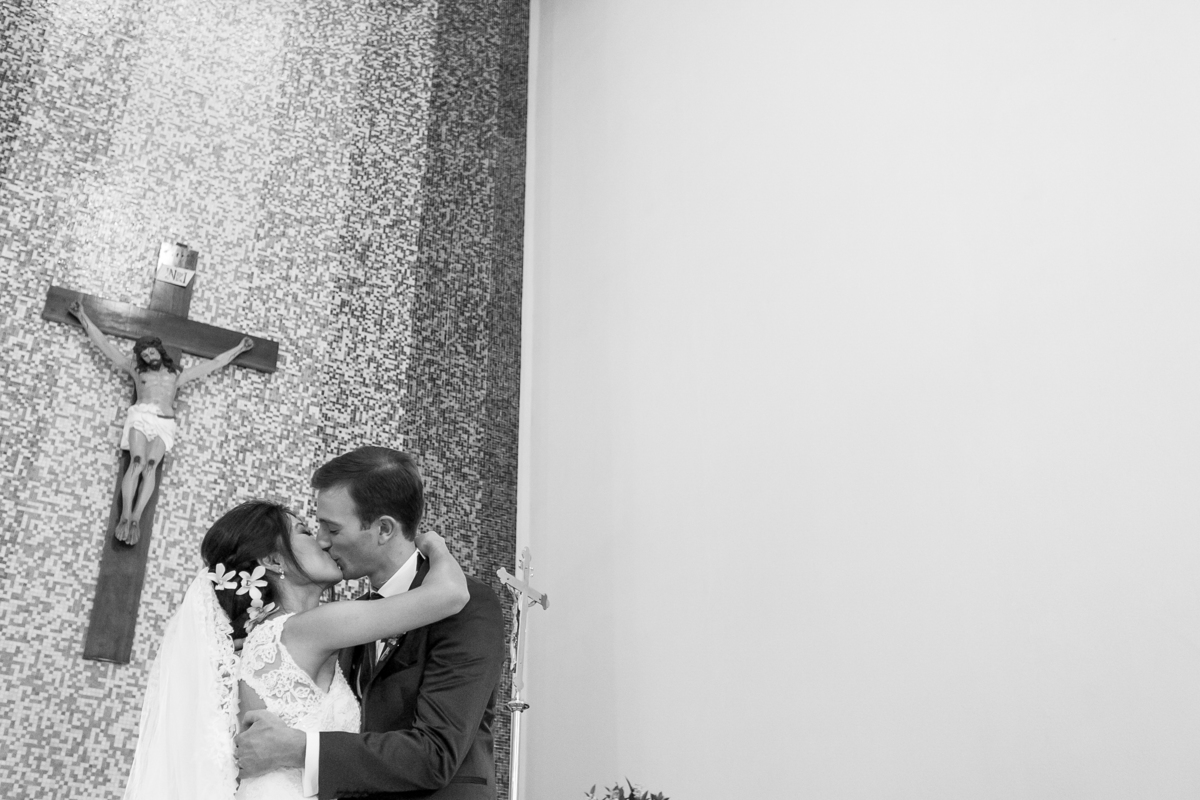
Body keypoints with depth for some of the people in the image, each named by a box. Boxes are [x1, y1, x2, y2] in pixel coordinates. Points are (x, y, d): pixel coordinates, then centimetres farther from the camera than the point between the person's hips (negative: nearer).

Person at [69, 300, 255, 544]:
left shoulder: (177, 374, 27)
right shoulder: (137, 370, 26)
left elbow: (214, 364, 31)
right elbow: (105, 345, 27)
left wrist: (239, 349, 33)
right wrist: (83, 317, 27)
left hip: (164, 424, 0)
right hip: (140, 416, 0)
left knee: (151, 465, -25)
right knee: (137, 462, -26)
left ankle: (136, 519, -38)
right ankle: (125, 517, -39)